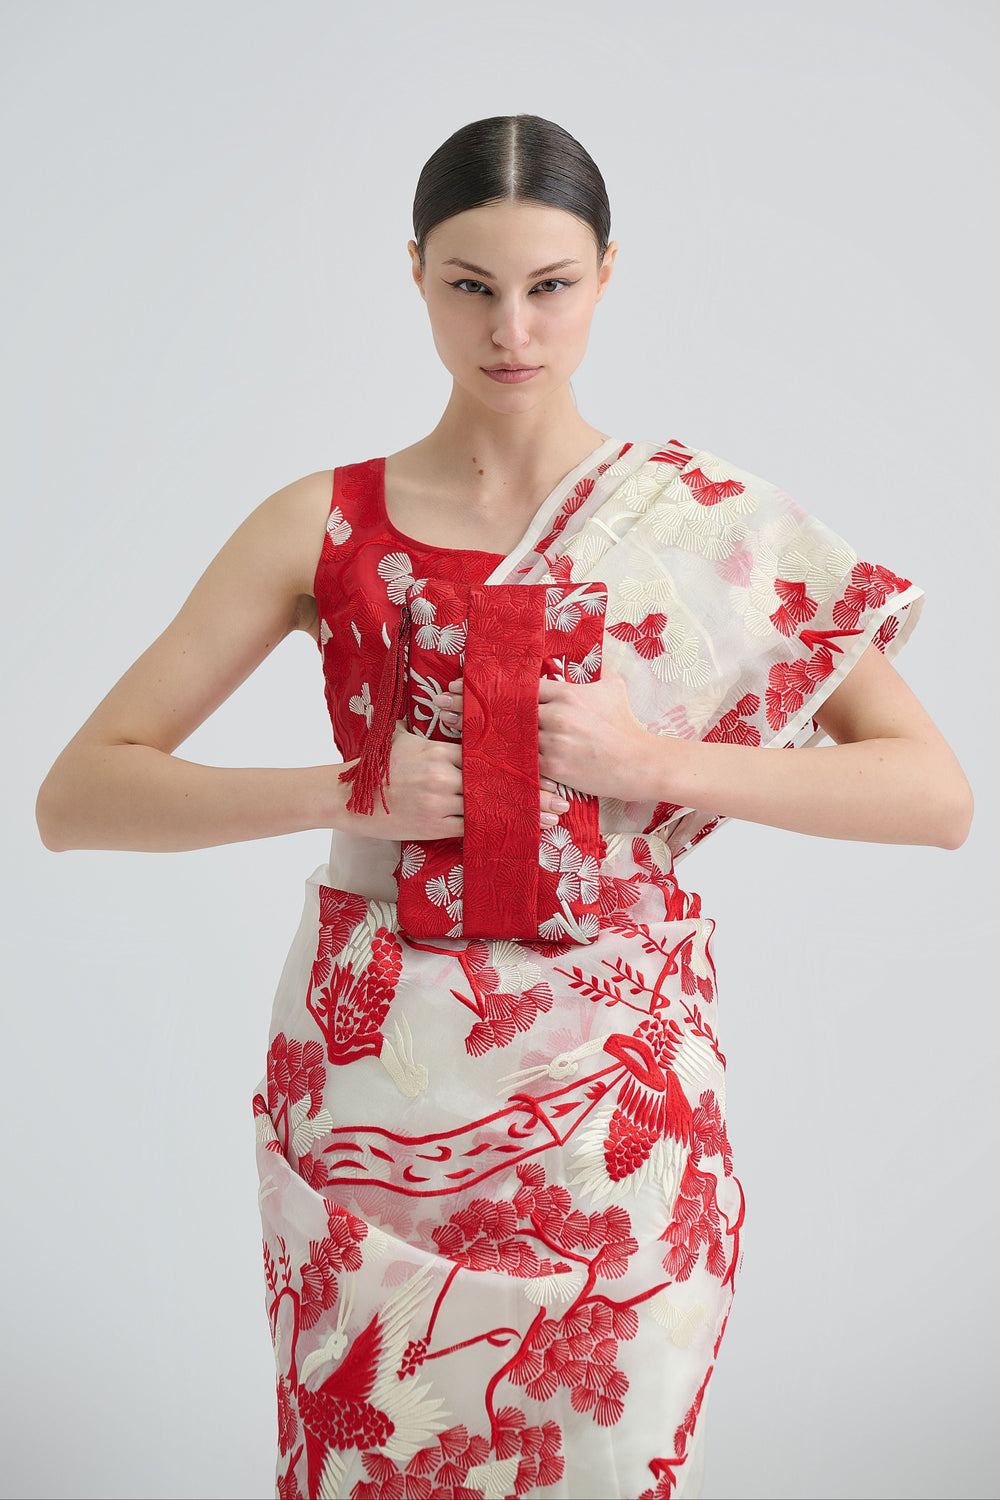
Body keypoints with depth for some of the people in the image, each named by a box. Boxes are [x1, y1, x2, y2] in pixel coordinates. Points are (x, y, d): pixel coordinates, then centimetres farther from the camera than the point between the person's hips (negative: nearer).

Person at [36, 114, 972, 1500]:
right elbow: (75, 797, -1)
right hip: (371, 1104, 1)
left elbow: (936, 795, -2)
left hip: (617, 1107, 0)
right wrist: (346, 792, -14)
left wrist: (655, 761, -13)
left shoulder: (718, 527, 1)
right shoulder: (328, 527, 2)